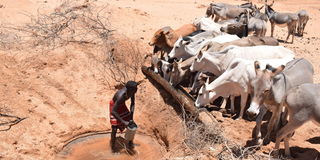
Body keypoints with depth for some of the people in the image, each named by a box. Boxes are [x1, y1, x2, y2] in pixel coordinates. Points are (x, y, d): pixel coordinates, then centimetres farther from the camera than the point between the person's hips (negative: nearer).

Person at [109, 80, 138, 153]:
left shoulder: (131, 91, -26)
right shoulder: (121, 96, -44)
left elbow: (132, 104, -11)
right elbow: (113, 112, -43)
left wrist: (131, 118, -17)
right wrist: (123, 122, -43)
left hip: (122, 104, 6)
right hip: (114, 105, -6)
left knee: (131, 124, 7)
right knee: (114, 128, -7)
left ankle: (130, 142, 27)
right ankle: (113, 146, 13)